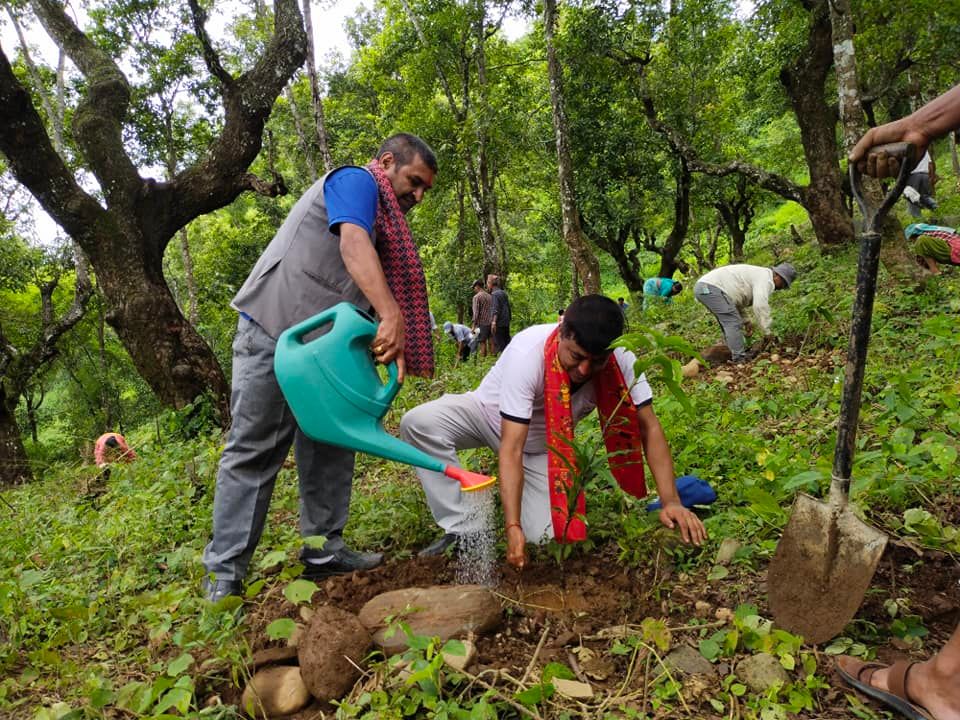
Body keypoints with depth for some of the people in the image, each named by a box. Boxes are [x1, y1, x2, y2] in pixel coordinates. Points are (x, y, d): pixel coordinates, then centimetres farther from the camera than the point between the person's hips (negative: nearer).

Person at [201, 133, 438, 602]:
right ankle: (224, 573, 3)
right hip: (272, 333, -9)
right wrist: (391, 316, -38)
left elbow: (390, 288, 12)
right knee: (253, 451, -5)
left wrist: (396, 347, -5)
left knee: (330, 448, 9)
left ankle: (323, 552, 19)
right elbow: (353, 245, -27)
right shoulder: (357, 181, -6)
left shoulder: (387, 221, 20)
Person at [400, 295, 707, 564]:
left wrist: (671, 501, -30)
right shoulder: (527, 353, -37)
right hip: (490, 414, -2)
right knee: (419, 423, -32)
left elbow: (649, 427, -19)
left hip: (544, 443, 2)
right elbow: (511, 447, -38)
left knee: (546, 535, -18)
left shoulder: (621, 360, -26)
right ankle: (464, 529, -19)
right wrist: (513, 527, -43)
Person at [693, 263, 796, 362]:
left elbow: (738, 301, 32)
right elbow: (760, 306, -19)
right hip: (711, 287, -11)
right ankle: (740, 359, -13)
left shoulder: (758, 274, 27)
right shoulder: (766, 278, -6)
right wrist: (767, 332, -10)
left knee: (729, 324, 16)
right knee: (733, 323, -12)